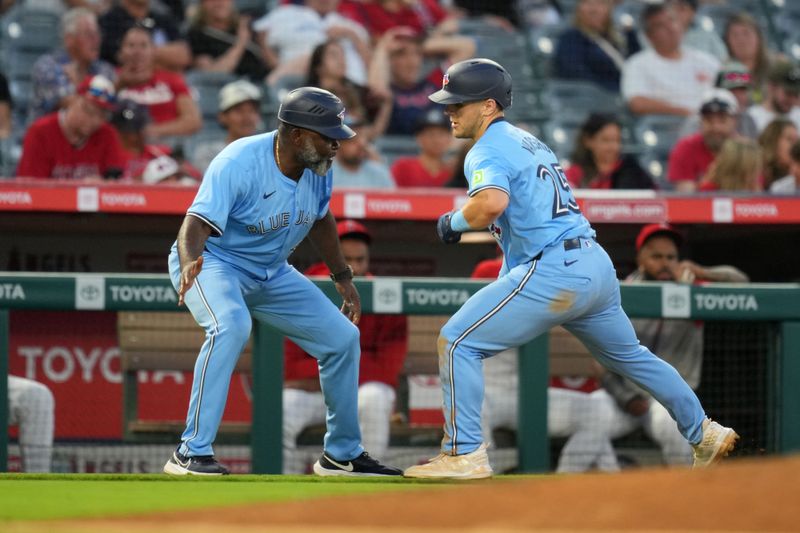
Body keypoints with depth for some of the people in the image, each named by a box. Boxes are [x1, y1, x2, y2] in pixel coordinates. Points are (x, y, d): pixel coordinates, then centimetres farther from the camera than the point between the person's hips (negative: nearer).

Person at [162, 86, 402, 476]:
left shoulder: (319, 168, -9)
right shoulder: (238, 163, -30)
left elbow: (320, 218, 12)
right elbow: (196, 226, -39)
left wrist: (342, 277, 17)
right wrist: (189, 265, -59)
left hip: (272, 274, 7)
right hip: (214, 263, -7)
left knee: (342, 337, 5)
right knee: (232, 325, -37)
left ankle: (342, 454, 25)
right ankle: (192, 453, -33)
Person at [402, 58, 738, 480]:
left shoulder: (487, 152, -7)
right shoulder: (528, 141, 22)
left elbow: (492, 203, -28)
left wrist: (454, 223, -10)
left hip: (553, 272, -10)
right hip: (598, 265, 10)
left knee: (456, 342, -6)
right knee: (628, 354, 27)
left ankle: (463, 454, -10)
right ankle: (704, 433, 33)